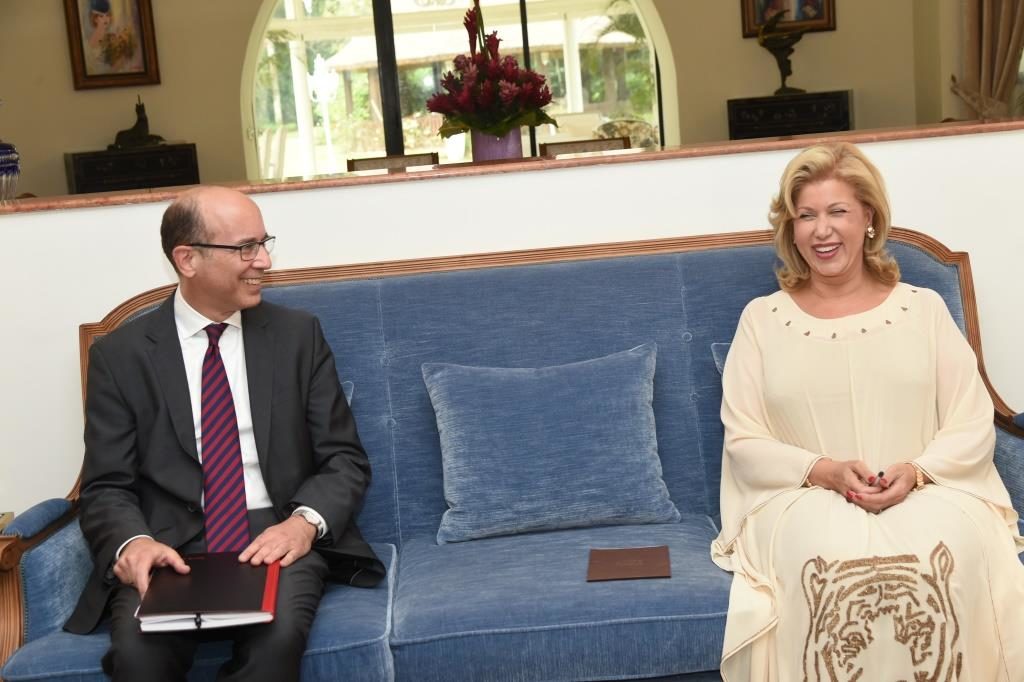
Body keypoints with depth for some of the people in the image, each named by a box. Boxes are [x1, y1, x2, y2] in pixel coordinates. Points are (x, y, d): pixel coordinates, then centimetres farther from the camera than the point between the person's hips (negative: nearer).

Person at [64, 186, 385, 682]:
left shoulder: (298, 334, 8)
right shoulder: (120, 354, 5)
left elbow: (345, 459, 6)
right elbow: (107, 485, 3)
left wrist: (306, 521, -16)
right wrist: (134, 542, -21)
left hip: (278, 539, 1)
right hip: (170, 551, 0)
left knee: (276, 638, -32)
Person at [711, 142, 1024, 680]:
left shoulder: (923, 308, 11)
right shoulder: (762, 318, 9)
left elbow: (973, 425, 7)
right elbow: (743, 441, 3)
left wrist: (916, 471, -13)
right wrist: (824, 471, -14)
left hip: (927, 493, 1)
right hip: (804, 499, -1)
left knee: (946, 556, -33)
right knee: (828, 561, -35)